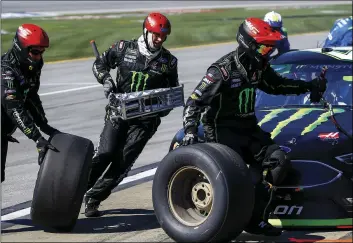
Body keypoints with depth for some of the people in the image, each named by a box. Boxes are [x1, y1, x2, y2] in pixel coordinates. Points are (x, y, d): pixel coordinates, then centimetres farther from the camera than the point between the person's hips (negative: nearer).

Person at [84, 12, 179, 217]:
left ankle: (93, 199, 4)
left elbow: (173, 91, 16)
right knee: (104, 154, -13)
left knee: (123, 161, -6)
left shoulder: (168, 61, 5)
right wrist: (105, 79, -6)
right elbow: (99, 64, 13)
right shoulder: (124, 49, 1)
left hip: (146, 119, 1)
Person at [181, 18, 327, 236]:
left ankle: (254, 215, -4)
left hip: (249, 128, 7)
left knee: (279, 161, -6)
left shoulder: (259, 66, 4)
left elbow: (276, 85, 25)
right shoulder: (222, 70, -19)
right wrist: (190, 133, -30)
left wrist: (308, 86, 19)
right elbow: (195, 102, -19)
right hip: (222, 131, -7)